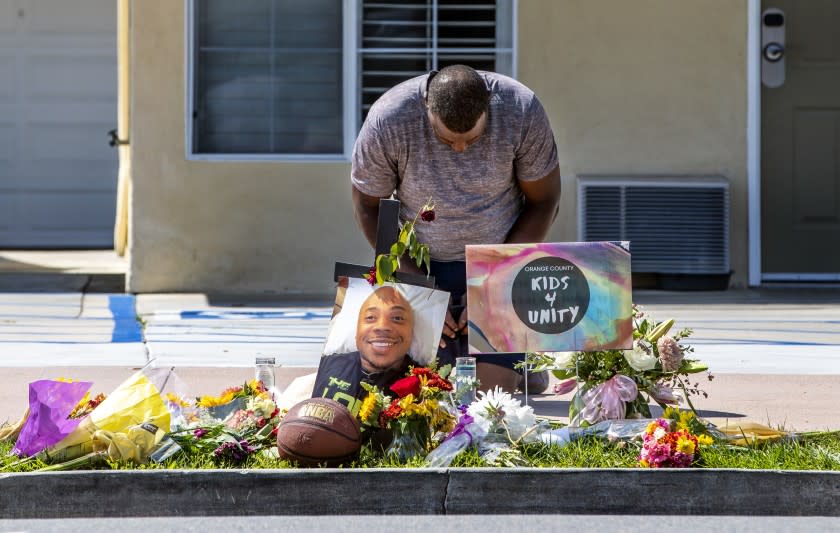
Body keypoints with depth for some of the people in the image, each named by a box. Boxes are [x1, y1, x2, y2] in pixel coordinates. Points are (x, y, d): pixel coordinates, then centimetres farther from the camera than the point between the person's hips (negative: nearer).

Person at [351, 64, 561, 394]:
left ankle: (523, 361, 27)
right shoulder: (387, 121, -23)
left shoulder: (522, 111, -21)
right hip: (421, 264, 0)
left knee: (493, 390, -9)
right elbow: (368, 206, -7)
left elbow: (544, 203, -9)